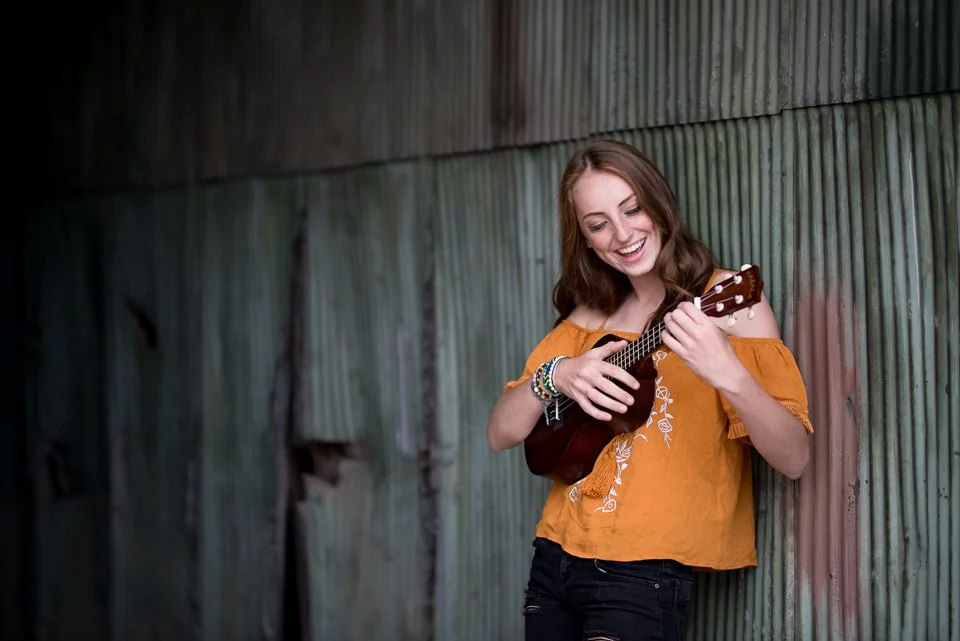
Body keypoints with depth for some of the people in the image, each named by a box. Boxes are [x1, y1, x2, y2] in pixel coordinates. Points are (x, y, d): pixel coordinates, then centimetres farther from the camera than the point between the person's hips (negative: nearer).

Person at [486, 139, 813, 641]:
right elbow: (501, 434, 6)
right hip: (555, 560, 5)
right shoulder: (590, 314, 9)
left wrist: (729, 374, -32)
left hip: (645, 574, -5)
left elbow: (794, 459, -15)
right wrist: (555, 377, -12)